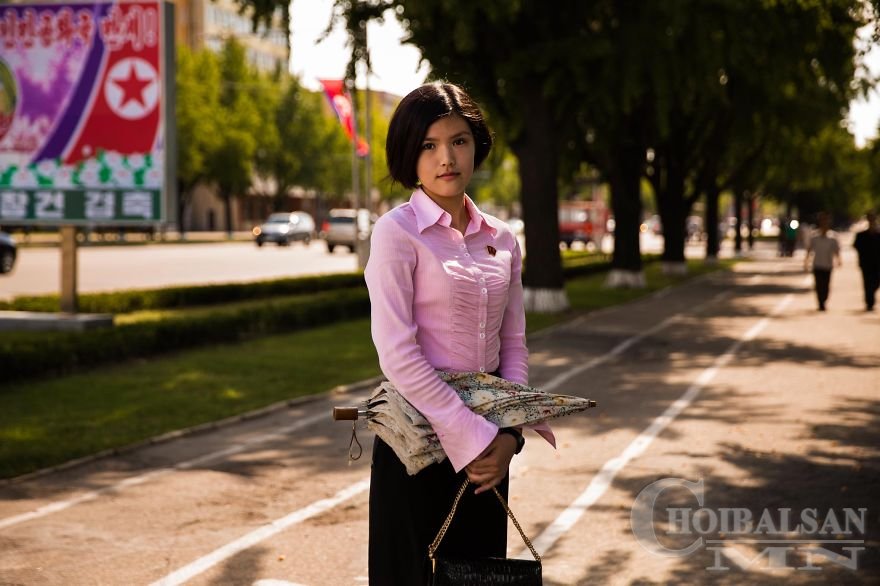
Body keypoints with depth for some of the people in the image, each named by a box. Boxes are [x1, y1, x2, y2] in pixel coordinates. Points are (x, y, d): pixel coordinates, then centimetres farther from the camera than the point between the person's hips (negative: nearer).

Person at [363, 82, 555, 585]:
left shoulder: (502, 239, 8)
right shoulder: (397, 232, -9)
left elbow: (513, 345, 10)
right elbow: (397, 353, -17)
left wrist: (509, 432, -6)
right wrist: (471, 438, -18)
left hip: (486, 444, 5)